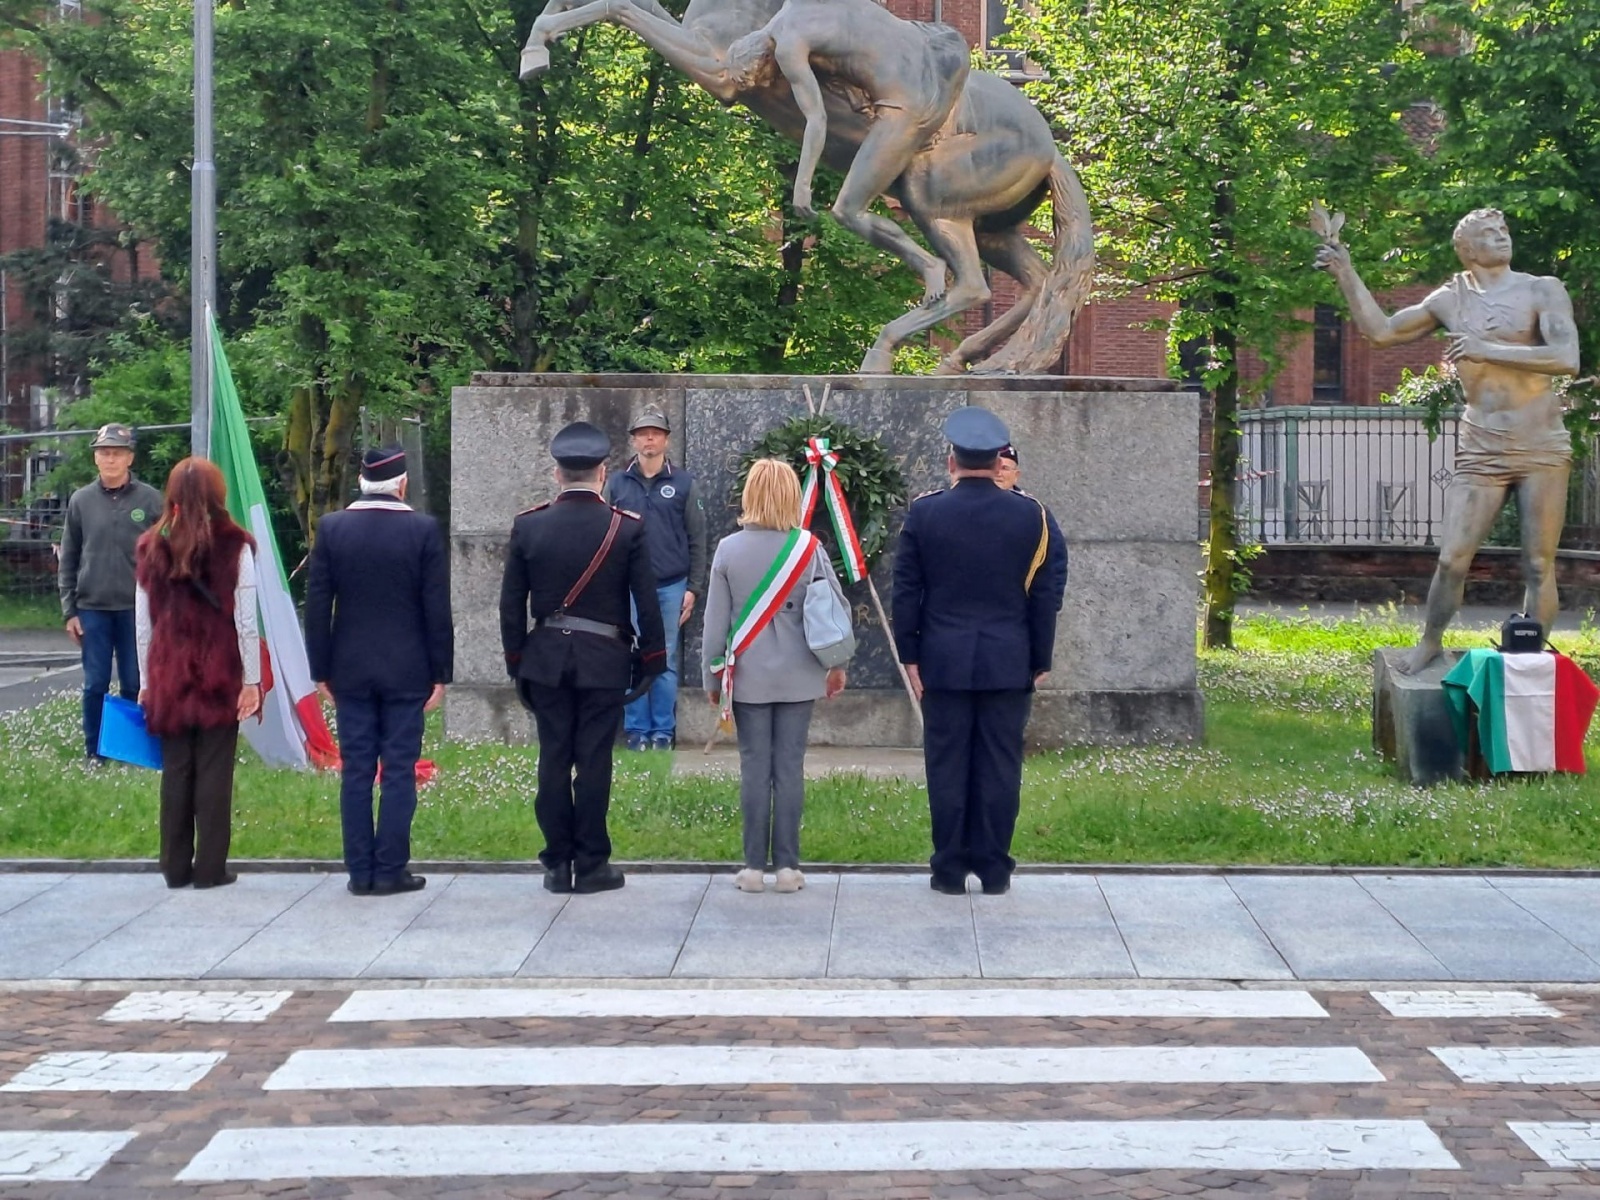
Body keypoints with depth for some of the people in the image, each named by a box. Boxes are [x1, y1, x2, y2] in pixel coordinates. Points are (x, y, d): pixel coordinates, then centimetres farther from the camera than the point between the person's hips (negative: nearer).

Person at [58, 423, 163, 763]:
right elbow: (68, 560, 7)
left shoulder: (150, 500, -1)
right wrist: (69, 610, 3)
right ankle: (94, 751, 12)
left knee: (135, 684, 4)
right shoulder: (81, 501, 3)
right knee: (95, 685, 3)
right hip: (92, 609, 1)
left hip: (137, 609, -1)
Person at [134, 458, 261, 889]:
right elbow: (246, 622, -7)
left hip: (168, 675, 3)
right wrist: (252, 680, -2)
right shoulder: (234, 546, -5)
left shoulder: (151, 549, 4)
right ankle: (210, 867, 3)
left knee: (175, 771, 8)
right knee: (214, 772, 2)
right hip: (221, 675, -3)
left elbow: (143, 625, 5)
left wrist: (146, 682, 11)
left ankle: (176, 867, 12)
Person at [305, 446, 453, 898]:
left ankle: (360, 871, 7)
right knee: (399, 769, 2)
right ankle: (391, 870, 2)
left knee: (356, 770, 6)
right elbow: (437, 609, -6)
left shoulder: (331, 528, -2)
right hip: (407, 670, -2)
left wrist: (321, 670, 7)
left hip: (350, 670, 2)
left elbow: (317, 606, 0)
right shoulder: (423, 529, -7)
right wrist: (440, 673, 2)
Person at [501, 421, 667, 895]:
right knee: (594, 762, 2)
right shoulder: (627, 528, -7)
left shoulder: (528, 526, -2)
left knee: (553, 761, 7)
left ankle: (558, 863, 11)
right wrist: (653, 661, 6)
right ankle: (591, 864, 6)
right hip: (604, 661, -2)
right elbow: (647, 603, -5)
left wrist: (516, 662, 12)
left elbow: (511, 604, 2)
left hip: (546, 660, 2)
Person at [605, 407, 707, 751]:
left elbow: (697, 541, 5)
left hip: (671, 587, 0)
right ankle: (636, 730, 9)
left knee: (667, 663, 3)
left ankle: (664, 731, 10)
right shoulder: (617, 484, 5)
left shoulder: (683, 484, 3)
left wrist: (694, 589, 0)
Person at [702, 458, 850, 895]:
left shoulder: (729, 549, -5)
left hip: (748, 677, 0)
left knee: (754, 768, 4)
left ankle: (754, 867, 5)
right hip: (797, 677, 0)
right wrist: (837, 664, 13)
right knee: (790, 768, 4)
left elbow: (715, 620, -1)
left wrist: (712, 675, 9)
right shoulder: (809, 548, -5)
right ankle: (787, 866, 5)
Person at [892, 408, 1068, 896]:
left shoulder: (923, 513, -2)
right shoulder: (1032, 516, -1)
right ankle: (994, 869, 8)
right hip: (1009, 663, 0)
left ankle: (950, 868, 8)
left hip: (944, 662, 0)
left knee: (947, 765, 5)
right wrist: (1040, 662, 9)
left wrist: (909, 655, 7)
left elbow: (906, 591, 0)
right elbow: (1046, 595, 2)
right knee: (1000, 765, 4)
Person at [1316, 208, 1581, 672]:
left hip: (1541, 450, -2)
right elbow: (1382, 330, 15)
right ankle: (1430, 642, 19)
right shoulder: (1450, 299, 9)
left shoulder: (1542, 291, -2)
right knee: (1451, 560, -1)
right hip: (1480, 452, 2)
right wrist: (1346, 276, 6)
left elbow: (1567, 359, -16)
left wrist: (1487, 349, -18)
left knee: (1539, 566, 1)